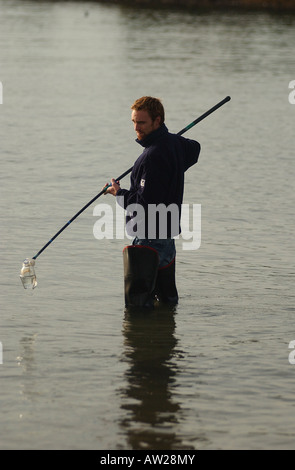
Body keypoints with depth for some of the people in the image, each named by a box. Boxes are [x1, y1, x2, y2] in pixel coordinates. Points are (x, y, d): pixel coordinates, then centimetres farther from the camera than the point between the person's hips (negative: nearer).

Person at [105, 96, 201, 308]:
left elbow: (145, 203, -25)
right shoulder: (175, 143, 8)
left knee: (137, 303, -7)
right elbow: (194, 150, 35)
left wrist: (120, 193, -8)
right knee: (167, 300, 17)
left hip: (150, 238, -10)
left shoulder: (154, 155, -21)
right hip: (168, 235, 10)